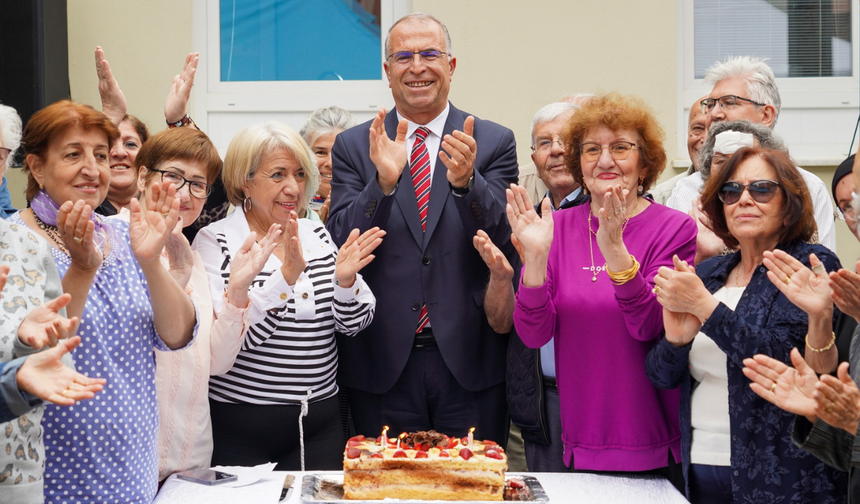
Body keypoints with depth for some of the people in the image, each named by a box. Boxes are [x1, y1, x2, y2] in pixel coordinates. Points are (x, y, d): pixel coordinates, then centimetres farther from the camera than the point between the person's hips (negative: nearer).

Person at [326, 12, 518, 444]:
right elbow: (340, 247, -4)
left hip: (470, 361, 0)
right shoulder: (353, 146, 5)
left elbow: (502, 243, -5)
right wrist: (383, 182, -20)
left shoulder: (494, 142, 4)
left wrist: (466, 181, -23)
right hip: (383, 363, 0)